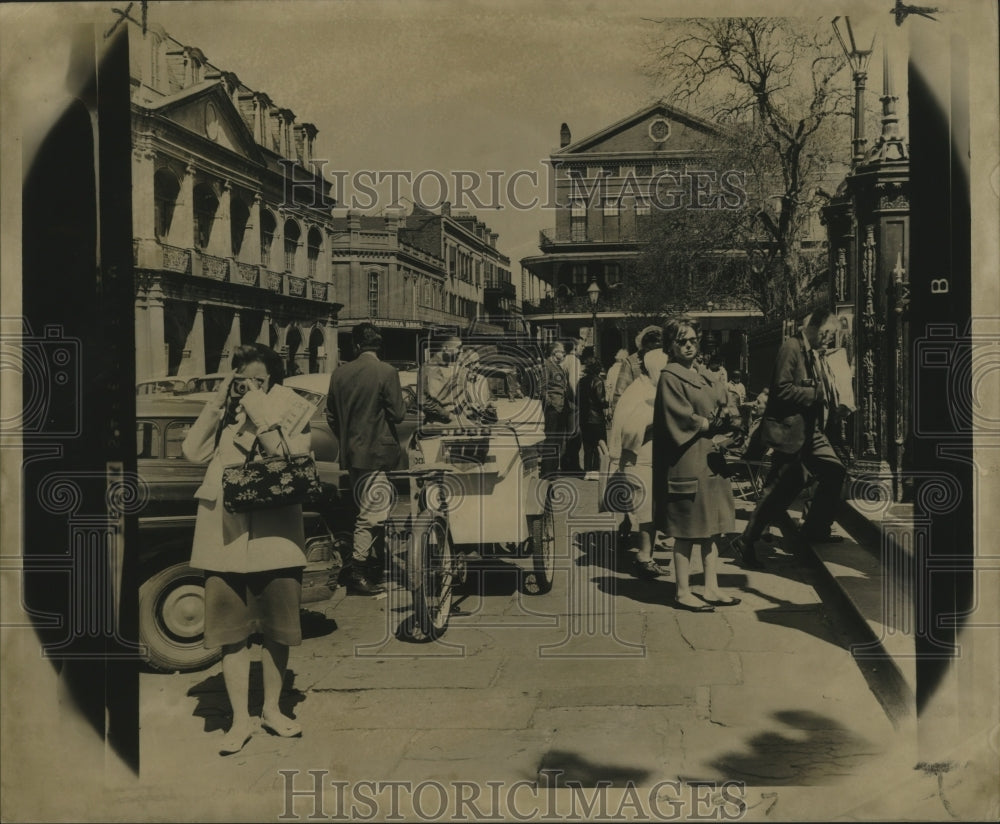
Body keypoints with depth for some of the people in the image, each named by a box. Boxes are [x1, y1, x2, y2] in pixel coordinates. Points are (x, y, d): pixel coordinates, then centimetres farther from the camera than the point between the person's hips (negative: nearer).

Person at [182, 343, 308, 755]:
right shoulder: (222, 416, 7)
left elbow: (288, 455, -16)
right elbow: (192, 451, -6)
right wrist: (216, 402, -10)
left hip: (274, 538, -1)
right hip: (225, 537, 1)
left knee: (276, 630, 10)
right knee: (232, 632, 6)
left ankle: (272, 709, 29)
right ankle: (240, 720, 17)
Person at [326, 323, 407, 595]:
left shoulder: (340, 373, 3)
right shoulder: (386, 372, -14)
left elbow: (331, 414, 10)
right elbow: (397, 414, -12)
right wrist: (404, 402, 10)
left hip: (351, 453, 7)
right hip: (375, 452, -7)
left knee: (366, 511, 20)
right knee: (373, 513, -2)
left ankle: (369, 563, 31)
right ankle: (358, 575, -2)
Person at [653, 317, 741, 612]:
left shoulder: (705, 378, 16)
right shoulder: (669, 377, -7)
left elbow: (722, 414, 13)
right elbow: (682, 418, -15)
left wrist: (721, 422, -8)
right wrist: (711, 425, -9)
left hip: (711, 459, 8)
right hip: (687, 462, -8)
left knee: (713, 527, 9)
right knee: (687, 531, -3)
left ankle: (711, 589, 17)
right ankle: (683, 593, 6)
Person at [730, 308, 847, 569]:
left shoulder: (812, 353, 16)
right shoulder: (791, 348, -14)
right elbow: (782, 389, -24)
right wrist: (816, 394, -17)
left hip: (810, 429, 10)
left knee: (835, 471, 13)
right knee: (784, 485, -12)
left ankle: (816, 528, 26)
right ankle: (745, 543, -6)